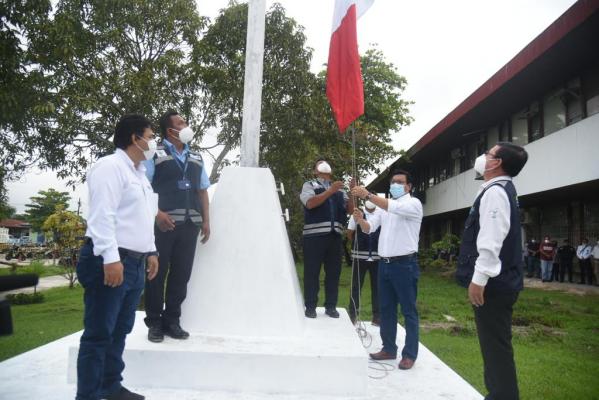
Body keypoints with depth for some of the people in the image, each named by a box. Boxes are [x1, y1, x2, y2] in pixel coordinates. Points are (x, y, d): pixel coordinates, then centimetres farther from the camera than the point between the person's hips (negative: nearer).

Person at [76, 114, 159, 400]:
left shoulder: (139, 174, 20)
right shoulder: (110, 166, -9)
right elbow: (101, 215, -19)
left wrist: (150, 251, 20)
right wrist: (111, 258, -25)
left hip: (135, 262, 9)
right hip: (111, 261, -9)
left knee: (120, 331, 16)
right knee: (99, 334, -2)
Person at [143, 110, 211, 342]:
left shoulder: (196, 158, 17)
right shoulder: (155, 155, 1)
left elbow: (202, 190, 18)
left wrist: (206, 220, 9)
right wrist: (157, 213, -17)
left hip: (190, 224, 5)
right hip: (163, 223, -5)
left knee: (181, 274, 8)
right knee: (157, 273, 2)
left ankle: (172, 321, 18)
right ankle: (154, 323, 14)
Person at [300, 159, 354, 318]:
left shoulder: (339, 189, 19)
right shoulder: (309, 185, 7)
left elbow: (350, 209, 11)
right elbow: (310, 203, -12)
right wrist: (331, 191, -18)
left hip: (335, 235, 4)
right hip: (314, 235, -4)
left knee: (334, 272, 6)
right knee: (312, 272, 0)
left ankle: (331, 306, 15)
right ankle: (310, 307, 8)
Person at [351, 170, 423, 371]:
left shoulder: (414, 204, -5)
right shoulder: (384, 206, 16)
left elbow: (395, 208, -26)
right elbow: (370, 227, 6)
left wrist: (368, 195, -32)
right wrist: (360, 220, -17)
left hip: (405, 264, -7)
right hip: (385, 263, 7)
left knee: (408, 310, 1)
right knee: (386, 309, 12)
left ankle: (410, 354, 9)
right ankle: (389, 349, 23)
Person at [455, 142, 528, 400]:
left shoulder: (495, 191, -16)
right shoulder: (500, 190, 17)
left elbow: (491, 241, -24)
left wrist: (479, 279, -22)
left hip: (491, 284, -11)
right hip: (496, 282, 11)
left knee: (496, 347, -2)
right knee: (494, 345, 18)